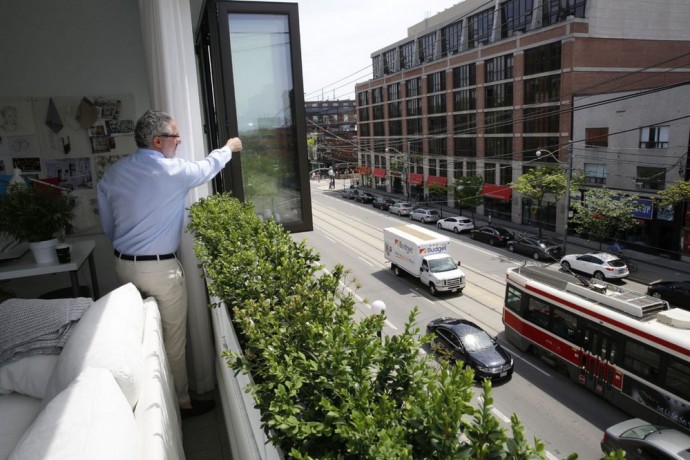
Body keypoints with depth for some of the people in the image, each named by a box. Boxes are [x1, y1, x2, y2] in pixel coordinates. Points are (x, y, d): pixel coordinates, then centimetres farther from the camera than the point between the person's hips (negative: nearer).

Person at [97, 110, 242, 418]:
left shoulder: (112, 174, 3)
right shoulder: (171, 171, -16)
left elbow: (107, 224, 11)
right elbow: (207, 167, 3)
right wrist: (228, 148, 21)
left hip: (124, 265, 7)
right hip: (160, 269, -7)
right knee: (173, 339, 6)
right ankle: (180, 403, 20)